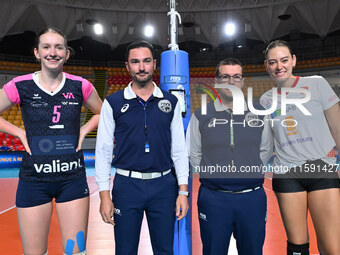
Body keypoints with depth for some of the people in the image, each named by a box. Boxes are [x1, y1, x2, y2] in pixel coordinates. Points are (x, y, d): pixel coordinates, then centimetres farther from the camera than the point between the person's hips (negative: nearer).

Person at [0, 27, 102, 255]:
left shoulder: (80, 86, 0)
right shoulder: (20, 86, -2)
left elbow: (102, 113, 16)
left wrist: (84, 130, 2)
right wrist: (20, 133, -1)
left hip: (73, 178, 1)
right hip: (34, 179, 0)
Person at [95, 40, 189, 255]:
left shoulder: (171, 102, 4)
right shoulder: (113, 103, 0)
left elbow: (179, 149, 5)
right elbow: (103, 151, 0)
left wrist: (183, 190, 1)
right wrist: (104, 195, -4)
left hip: (164, 185, 2)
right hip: (126, 184, -1)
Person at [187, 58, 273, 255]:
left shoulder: (259, 113, 5)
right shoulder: (201, 115, 0)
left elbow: (265, 150, 14)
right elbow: (193, 154, 6)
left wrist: (249, 172, 5)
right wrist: (213, 174, 2)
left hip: (253, 198, 2)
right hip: (213, 198, -1)